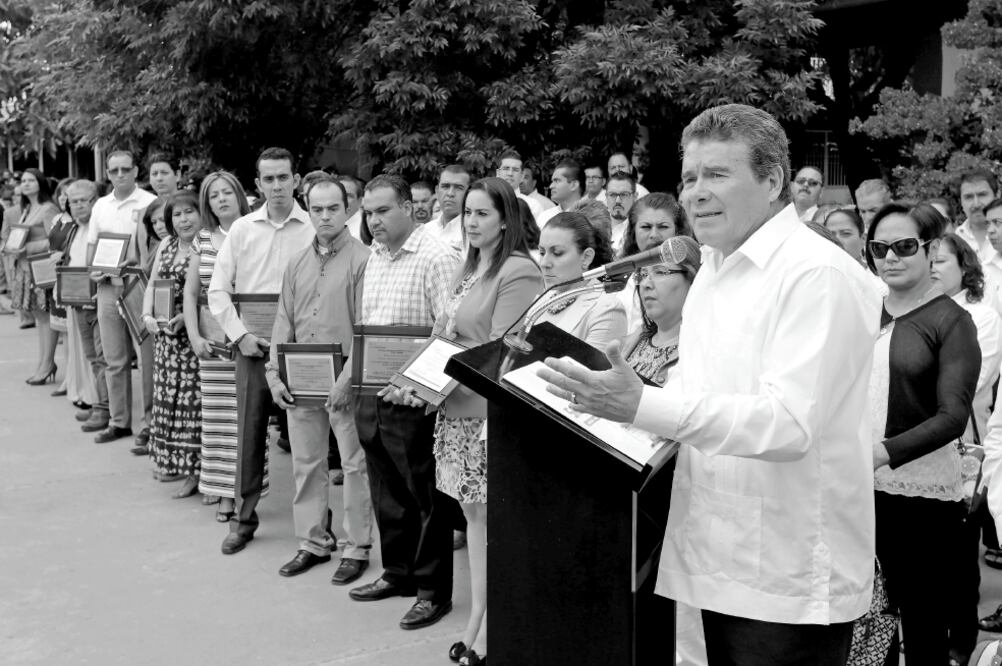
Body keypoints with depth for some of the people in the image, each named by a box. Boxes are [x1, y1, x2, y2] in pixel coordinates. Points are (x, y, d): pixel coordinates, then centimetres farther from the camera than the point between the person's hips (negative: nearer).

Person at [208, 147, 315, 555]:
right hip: (252, 347, 2)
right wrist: (240, 334, -5)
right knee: (249, 432, 6)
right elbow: (218, 289, 6)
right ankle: (244, 518, 19)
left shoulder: (314, 229, -1)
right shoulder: (242, 229, 6)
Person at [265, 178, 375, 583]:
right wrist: (275, 374, 2)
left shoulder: (362, 260, -7)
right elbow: (284, 322, 12)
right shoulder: (298, 264, 12)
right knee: (305, 462, 12)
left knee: (355, 465, 1)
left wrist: (349, 378, -18)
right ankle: (312, 543, 24)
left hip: (344, 380, -6)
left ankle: (357, 548, 12)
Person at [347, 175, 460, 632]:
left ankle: (434, 590, 15)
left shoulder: (436, 259, -15)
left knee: (426, 498, 4)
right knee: (387, 493, 19)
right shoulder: (375, 257, 13)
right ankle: (398, 573, 34)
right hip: (371, 393, 8)